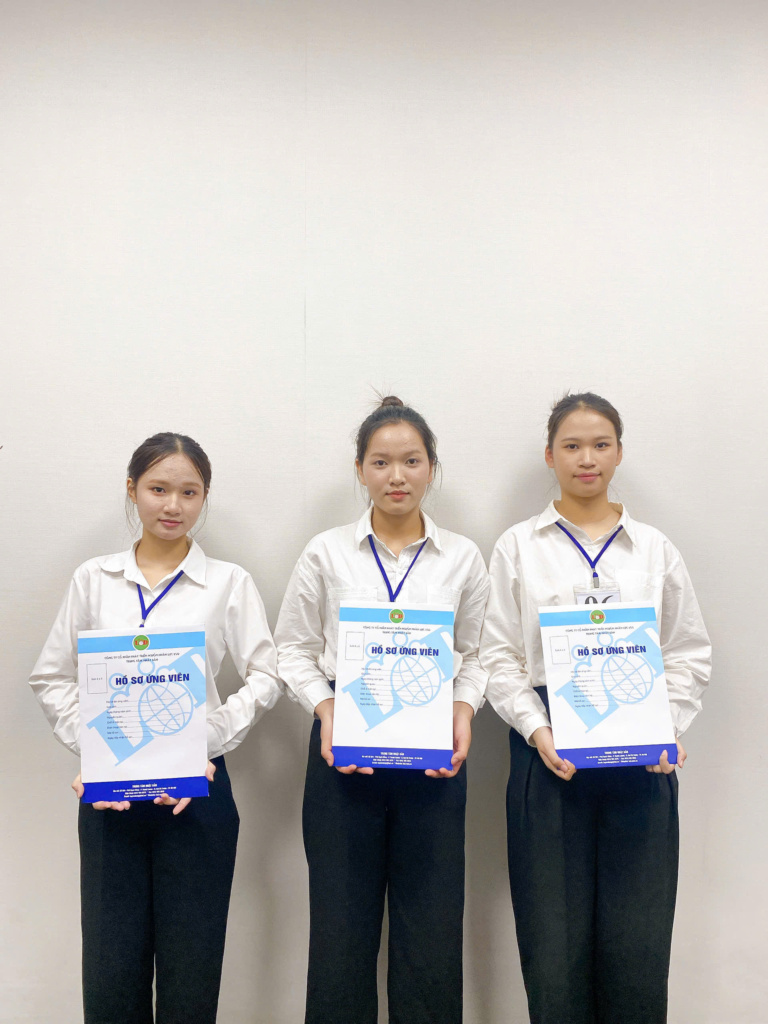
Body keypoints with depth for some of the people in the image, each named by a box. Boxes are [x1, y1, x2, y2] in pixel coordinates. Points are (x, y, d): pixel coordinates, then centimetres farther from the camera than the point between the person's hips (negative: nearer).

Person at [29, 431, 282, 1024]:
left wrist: (208, 742, -11)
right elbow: (52, 677, 9)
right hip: (107, 788, 2)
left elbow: (265, 677, 0)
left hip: (196, 788, -1)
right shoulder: (93, 579, 7)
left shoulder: (230, 582, 3)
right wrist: (89, 748, -5)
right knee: (110, 969, 6)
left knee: (190, 968, 5)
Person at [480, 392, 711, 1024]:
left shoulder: (656, 550, 12)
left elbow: (689, 654, 10)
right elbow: (499, 656, 3)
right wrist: (537, 730, -11)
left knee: (638, 942, -1)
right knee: (555, 942, 0)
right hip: (549, 753, -1)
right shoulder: (518, 547, 8)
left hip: (641, 759, 1)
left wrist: (667, 728, -5)